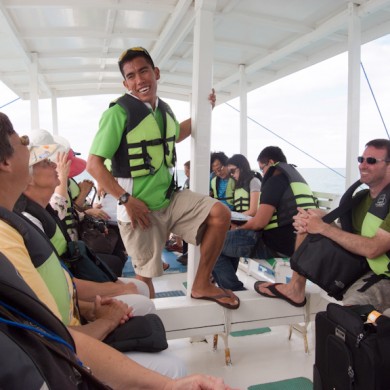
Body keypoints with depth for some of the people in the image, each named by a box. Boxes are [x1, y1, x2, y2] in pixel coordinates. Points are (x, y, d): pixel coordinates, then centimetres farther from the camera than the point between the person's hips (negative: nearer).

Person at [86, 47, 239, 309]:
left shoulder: (164, 109, 7)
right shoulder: (118, 113, -16)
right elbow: (94, 164, -17)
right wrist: (126, 200, -21)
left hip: (170, 199, 6)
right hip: (140, 208, -6)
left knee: (220, 214, -8)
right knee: (145, 273, 7)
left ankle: (201, 285, 5)